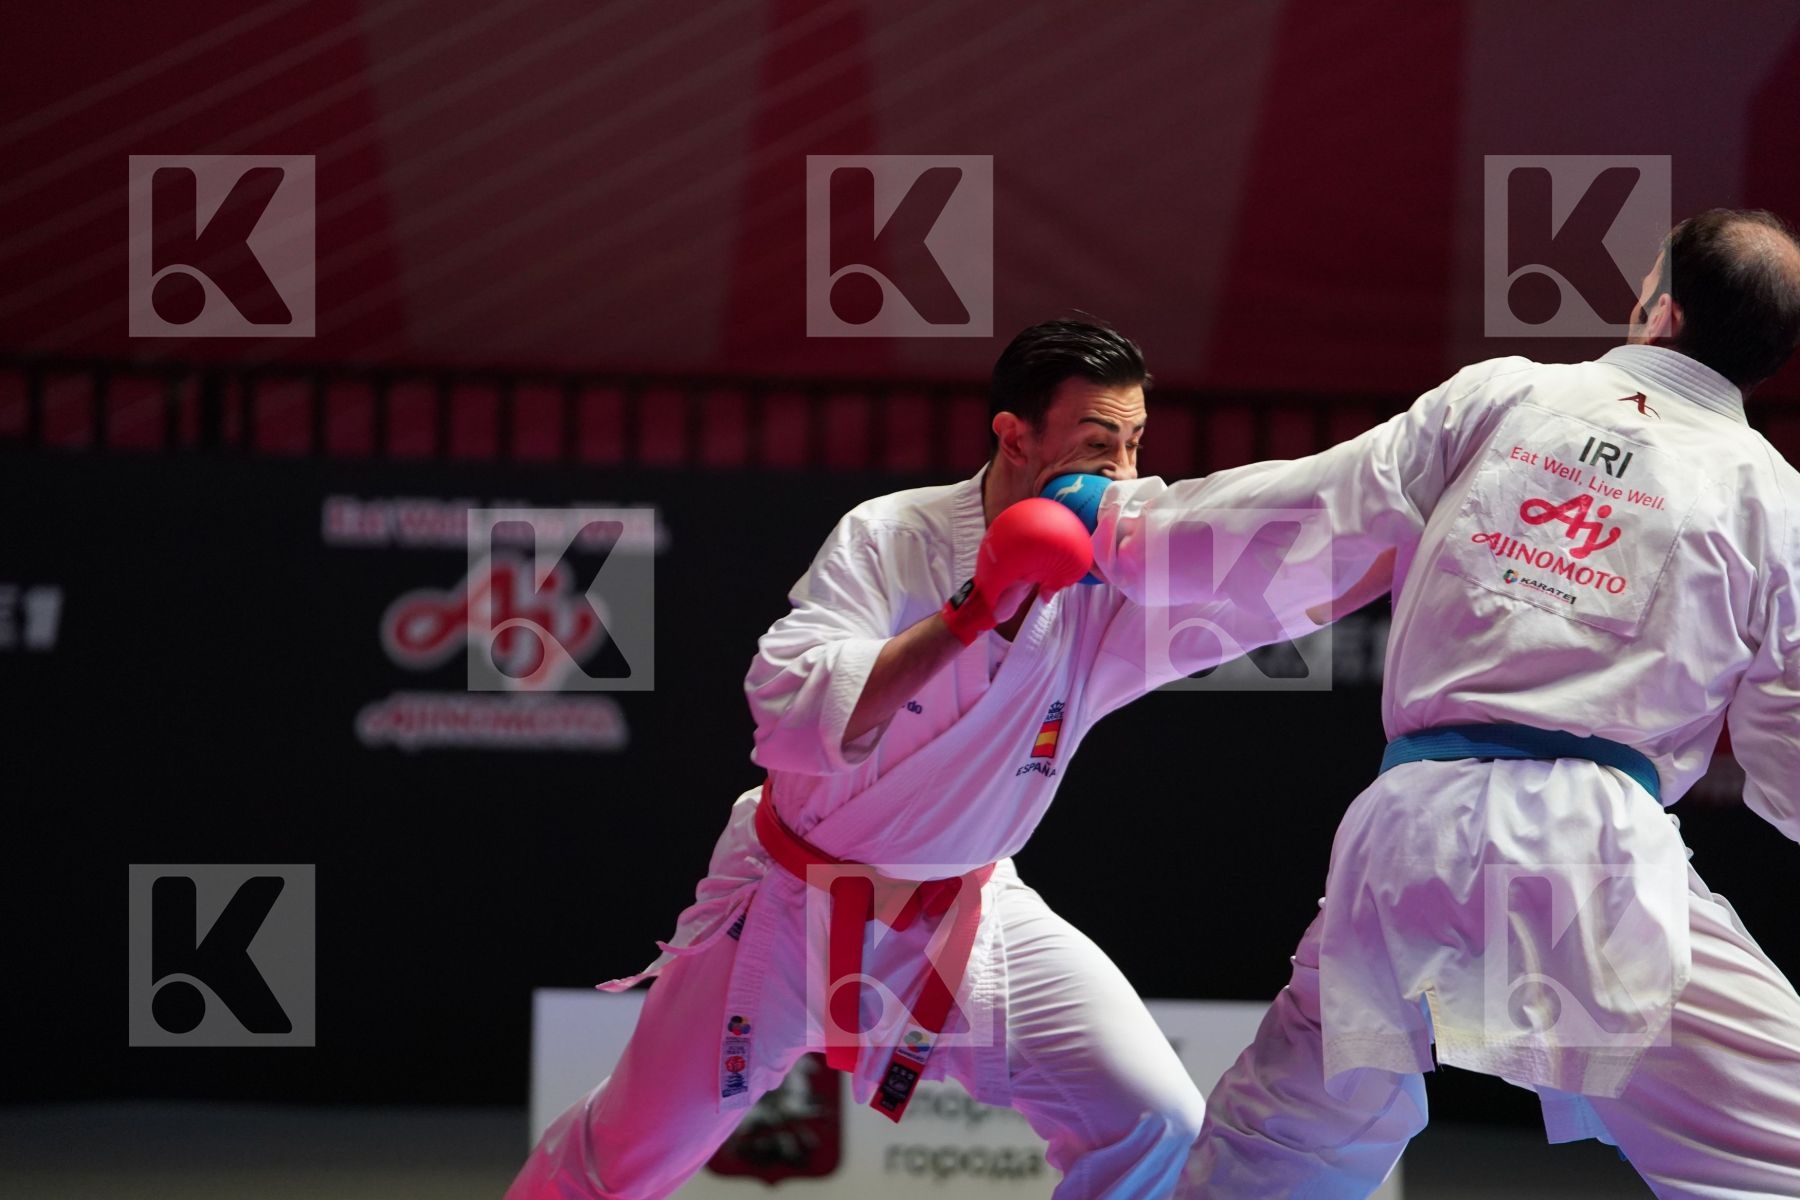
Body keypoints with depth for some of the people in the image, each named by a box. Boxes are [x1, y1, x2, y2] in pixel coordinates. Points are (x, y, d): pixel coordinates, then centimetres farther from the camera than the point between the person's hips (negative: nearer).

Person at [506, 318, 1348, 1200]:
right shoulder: (891, 539, -21)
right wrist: (968, 617, -38)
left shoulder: (1118, 583, -13)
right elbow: (790, 715, -33)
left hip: (963, 916, 3)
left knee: (1154, 1125, -14)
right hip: (797, 899, -3)